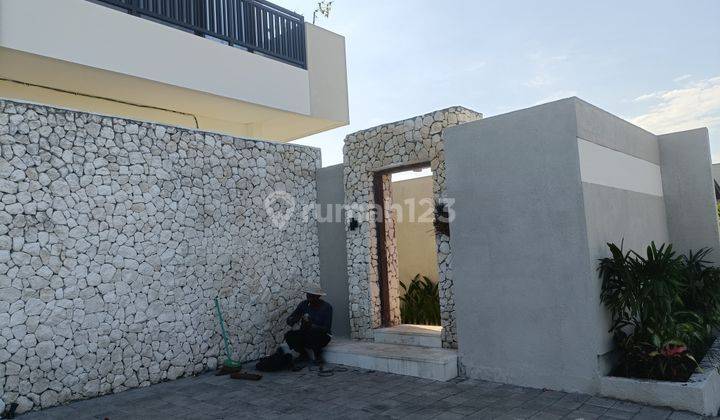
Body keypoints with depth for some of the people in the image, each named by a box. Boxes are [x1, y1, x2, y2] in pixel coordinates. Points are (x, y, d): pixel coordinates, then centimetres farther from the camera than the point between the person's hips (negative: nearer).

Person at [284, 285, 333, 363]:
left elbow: (326, 328, -20)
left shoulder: (326, 307, -15)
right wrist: (294, 320, -30)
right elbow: (289, 320, -4)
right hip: (305, 335, 5)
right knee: (289, 335, -20)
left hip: (322, 337, -4)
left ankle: (318, 356, -6)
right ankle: (304, 355, 3)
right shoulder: (304, 304, -3)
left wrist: (310, 325, -36)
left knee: (313, 335, -36)